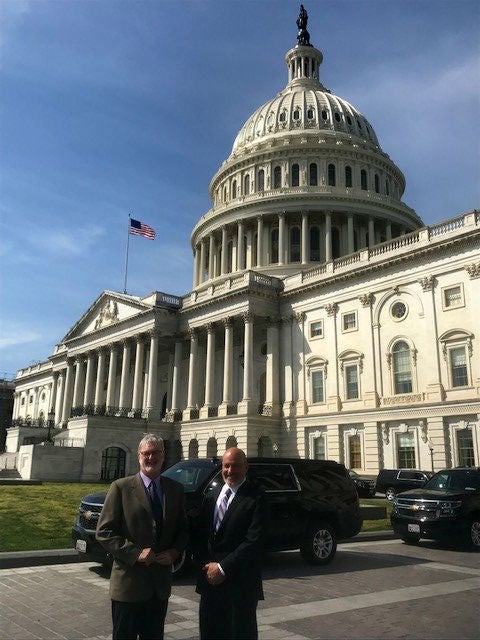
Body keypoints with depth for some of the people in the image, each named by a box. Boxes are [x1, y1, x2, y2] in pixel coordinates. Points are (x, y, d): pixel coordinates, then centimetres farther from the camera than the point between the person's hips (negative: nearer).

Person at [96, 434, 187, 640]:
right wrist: (136, 553, -18)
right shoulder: (121, 487, -7)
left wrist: (175, 551, -8)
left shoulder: (176, 489, 5)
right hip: (128, 583, -4)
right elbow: (104, 532, -9)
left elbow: (182, 529, 12)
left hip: (160, 584, 4)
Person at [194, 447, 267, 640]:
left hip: (241, 584, -5)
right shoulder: (211, 496, 9)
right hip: (210, 580, 5)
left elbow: (253, 540, -16)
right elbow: (199, 536, 9)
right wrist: (207, 566, -5)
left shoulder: (256, 498, -10)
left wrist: (223, 568, -14)